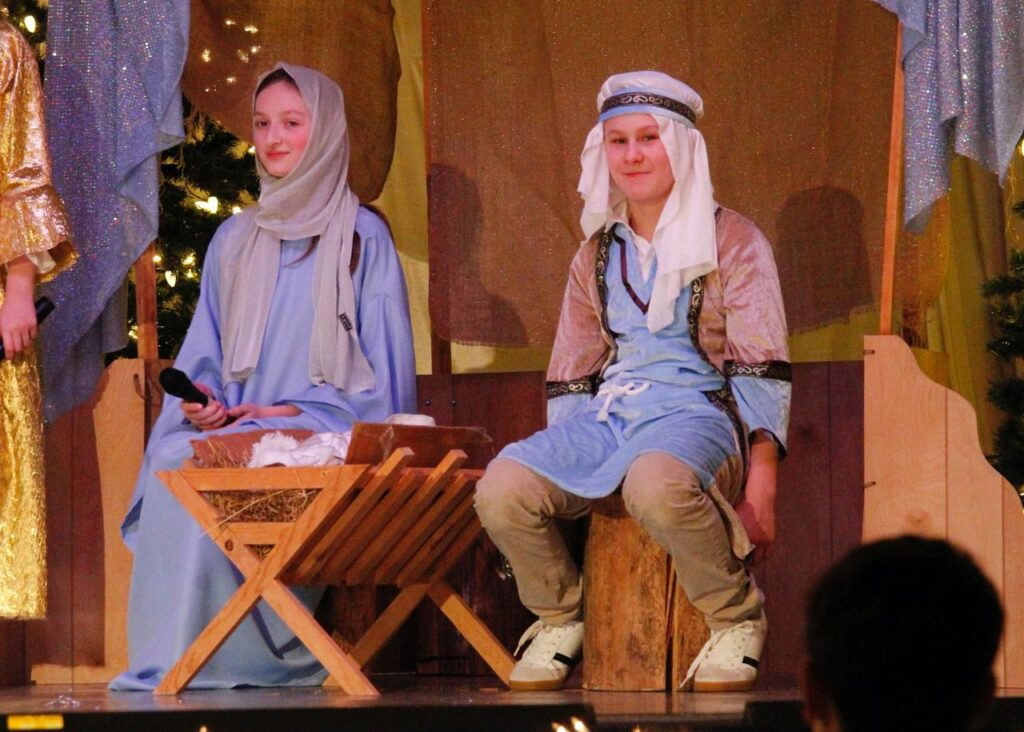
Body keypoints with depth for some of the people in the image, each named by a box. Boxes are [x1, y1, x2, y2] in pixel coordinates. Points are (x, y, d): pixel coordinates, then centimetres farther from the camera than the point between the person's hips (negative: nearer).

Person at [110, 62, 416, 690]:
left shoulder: (362, 237, 5)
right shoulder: (234, 241, 20)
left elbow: (382, 377, 0)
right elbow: (205, 356, 19)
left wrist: (295, 411, -12)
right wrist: (200, 400, -4)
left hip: (326, 433, -4)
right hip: (236, 427, 4)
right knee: (171, 462, -30)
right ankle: (168, 659, -29)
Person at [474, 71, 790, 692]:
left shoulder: (732, 241, 3)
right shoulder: (596, 257, 19)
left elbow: (760, 374, -5)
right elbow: (571, 376, 23)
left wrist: (760, 485, -15)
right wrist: (562, 459, 10)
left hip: (697, 409, -5)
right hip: (608, 413, 5)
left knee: (655, 484, -42)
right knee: (502, 489, -25)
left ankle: (738, 619, -15)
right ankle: (560, 616, 3)